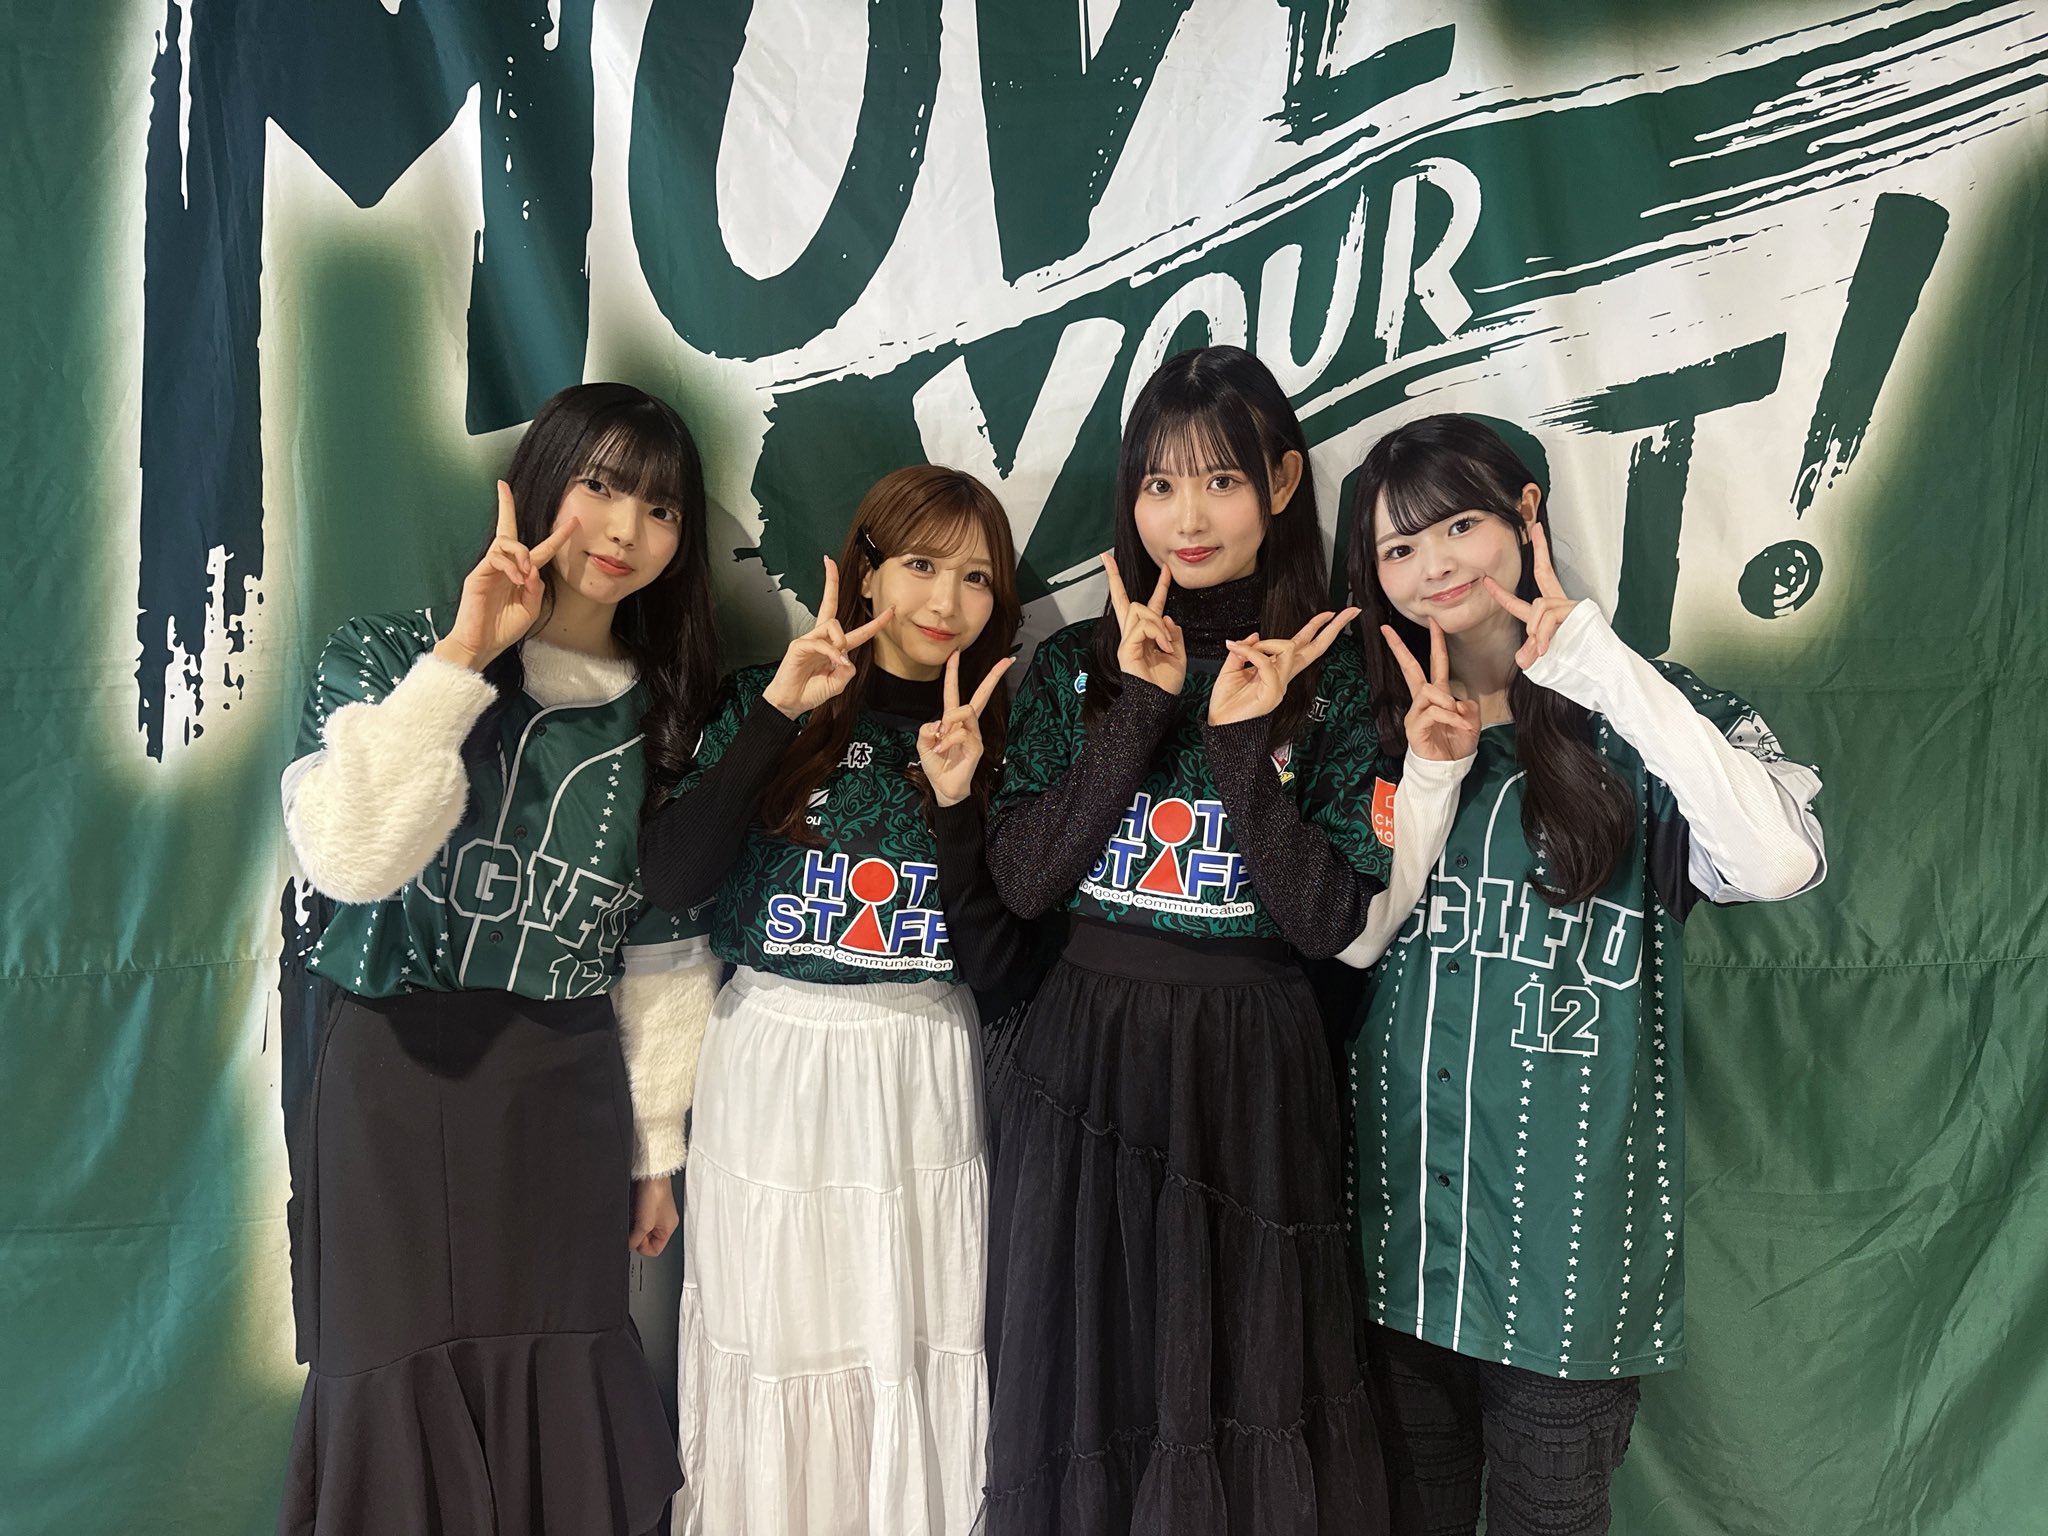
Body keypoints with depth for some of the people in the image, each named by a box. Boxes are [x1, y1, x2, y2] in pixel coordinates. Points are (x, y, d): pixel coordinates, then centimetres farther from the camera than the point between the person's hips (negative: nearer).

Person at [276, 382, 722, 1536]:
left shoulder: (663, 716, 6)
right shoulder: (389, 658, -3)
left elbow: (665, 952, 8)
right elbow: (350, 859, -22)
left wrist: (655, 1149, 9)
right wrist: (462, 657, -22)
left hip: (568, 1093, 3)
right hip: (400, 1080, -2)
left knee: (556, 1398, 10)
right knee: (406, 1399, 6)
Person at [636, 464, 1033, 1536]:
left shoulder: (996, 734, 3)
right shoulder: (765, 700, 0)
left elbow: (994, 961, -3)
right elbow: (670, 878, -13)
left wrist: (956, 799, -15)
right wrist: (779, 711, -17)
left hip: (924, 1077, 1)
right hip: (772, 1061, -1)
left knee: (915, 1359, 7)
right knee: (773, 1353, 9)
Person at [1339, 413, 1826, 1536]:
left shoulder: (1635, 717, -5)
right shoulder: (1377, 723, 5)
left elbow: (1780, 863, -25)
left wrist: (1605, 667, -21)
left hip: (1567, 1214, -3)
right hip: (1400, 1193, 3)